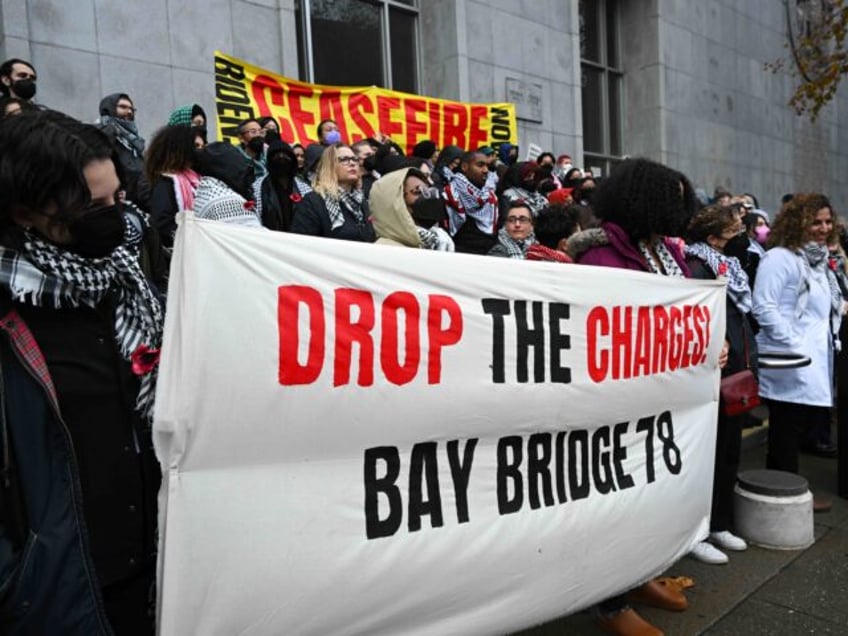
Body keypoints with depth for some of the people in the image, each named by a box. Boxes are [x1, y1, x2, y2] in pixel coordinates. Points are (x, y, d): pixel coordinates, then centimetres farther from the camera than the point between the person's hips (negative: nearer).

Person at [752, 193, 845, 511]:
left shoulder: (819, 260, 18)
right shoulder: (779, 258, -12)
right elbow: (764, 308, -19)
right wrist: (794, 344, -20)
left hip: (816, 362, 9)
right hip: (791, 363, -9)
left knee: (805, 425, 14)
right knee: (786, 431, 1)